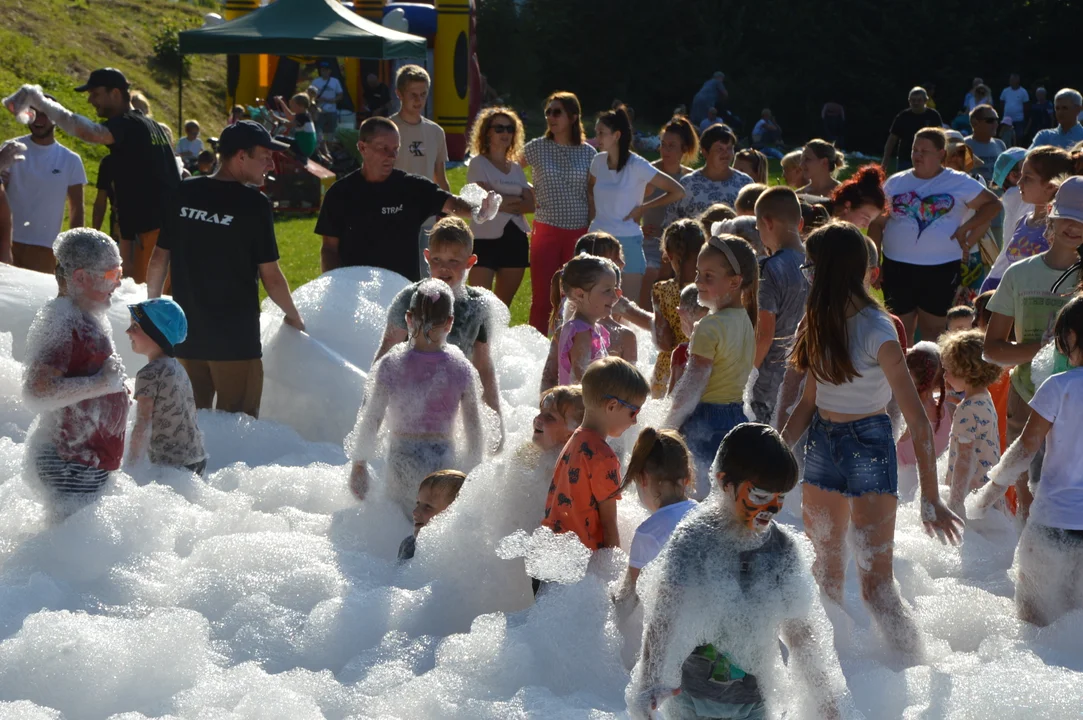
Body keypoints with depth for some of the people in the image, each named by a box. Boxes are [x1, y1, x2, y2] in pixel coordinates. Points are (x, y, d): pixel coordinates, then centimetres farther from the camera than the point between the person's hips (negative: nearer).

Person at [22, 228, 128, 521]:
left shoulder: (89, 316, 13)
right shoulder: (60, 321, -19)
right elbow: (35, 392, -31)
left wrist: (115, 389, 15)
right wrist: (102, 384, -25)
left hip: (92, 461, 10)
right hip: (70, 463, -10)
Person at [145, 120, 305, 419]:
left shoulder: (183, 194, 2)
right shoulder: (255, 204, -11)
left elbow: (159, 260, 6)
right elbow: (271, 278, -10)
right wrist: (294, 317, 7)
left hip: (185, 336, 5)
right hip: (236, 339, -5)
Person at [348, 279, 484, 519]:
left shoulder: (390, 366, -6)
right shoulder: (462, 369, -3)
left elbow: (370, 420, 0)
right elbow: (474, 430, 2)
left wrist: (359, 462, 13)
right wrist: (470, 468, 15)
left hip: (401, 463, -1)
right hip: (444, 461, 1)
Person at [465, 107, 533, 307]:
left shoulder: (516, 168, 15)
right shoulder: (478, 164, 0)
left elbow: (531, 204, 2)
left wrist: (503, 202, -12)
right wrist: (517, 199, -4)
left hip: (515, 240, 6)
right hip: (485, 238, -5)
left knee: (503, 305, 9)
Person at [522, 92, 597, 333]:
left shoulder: (588, 153, 5)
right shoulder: (536, 148, 2)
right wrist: (529, 191, 4)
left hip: (579, 232, 1)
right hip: (546, 230, -1)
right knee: (541, 298, -2)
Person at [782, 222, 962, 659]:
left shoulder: (876, 332, -19)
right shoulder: (822, 323, 4)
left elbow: (918, 422, -19)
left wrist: (931, 499, -20)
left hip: (869, 447, -8)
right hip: (822, 443, 8)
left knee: (875, 583, -10)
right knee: (826, 572, 18)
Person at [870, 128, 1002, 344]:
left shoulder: (960, 183, 1)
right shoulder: (895, 183, 8)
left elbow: (993, 204, 4)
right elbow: (877, 223, 9)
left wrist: (967, 228, -7)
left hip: (941, 270, -2)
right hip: (897, 268, 2)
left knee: (932, 331, 4)